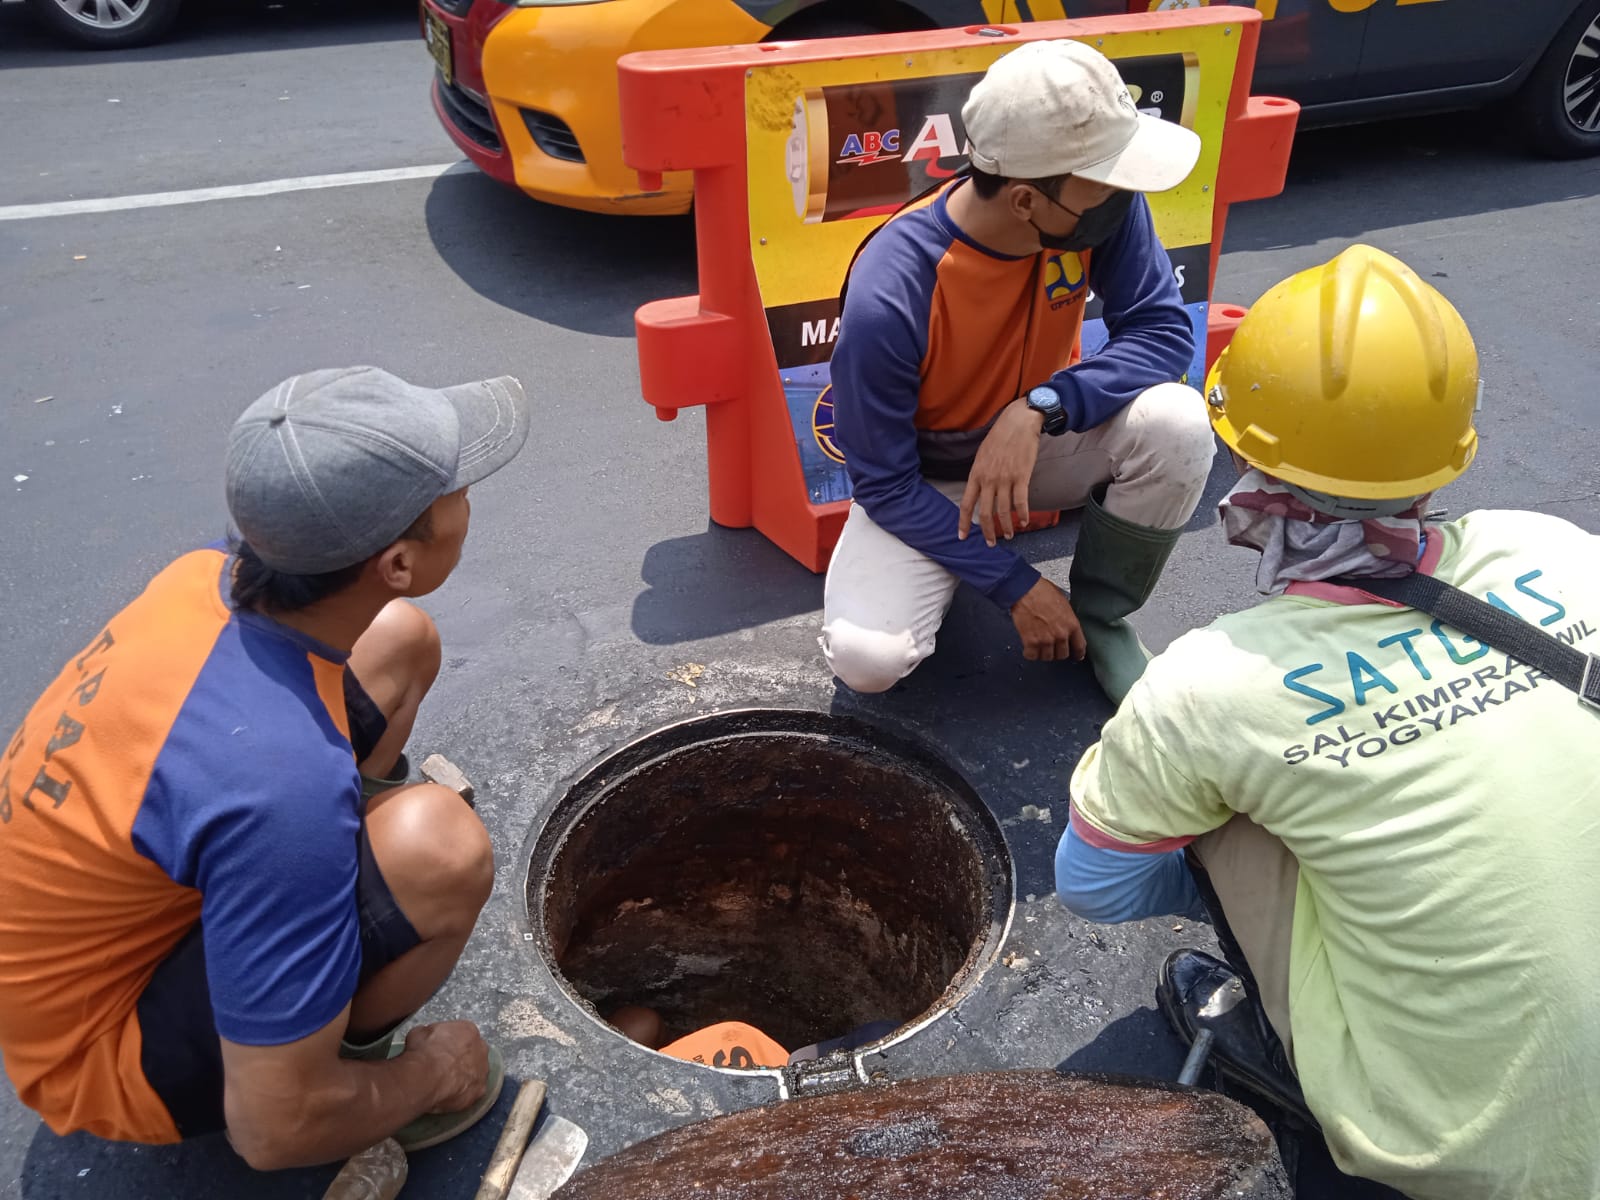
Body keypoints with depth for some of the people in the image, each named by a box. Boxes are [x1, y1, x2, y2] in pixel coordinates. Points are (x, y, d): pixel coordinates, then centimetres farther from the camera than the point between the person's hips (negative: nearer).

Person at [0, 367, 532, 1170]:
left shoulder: (208, 576, -17)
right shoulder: (282, 780, -41)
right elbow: (277, 1131, -30)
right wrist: (431, 1074, -11)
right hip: (105, 1049, -7)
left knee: (401, 638, 0)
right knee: (439, 846, -34)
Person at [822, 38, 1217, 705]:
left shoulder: (1105, 203, -21)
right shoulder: (887, 298, -32)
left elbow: (1165, 331, -17)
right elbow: (884, 485, -23)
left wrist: (1039, 409, -35)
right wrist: (1016, 588, -23)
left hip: (1045, 439, 4)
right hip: (923, 479, -3)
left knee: (1176, 423, -27)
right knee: (868, 658, -26)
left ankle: (1098, 616, -1)